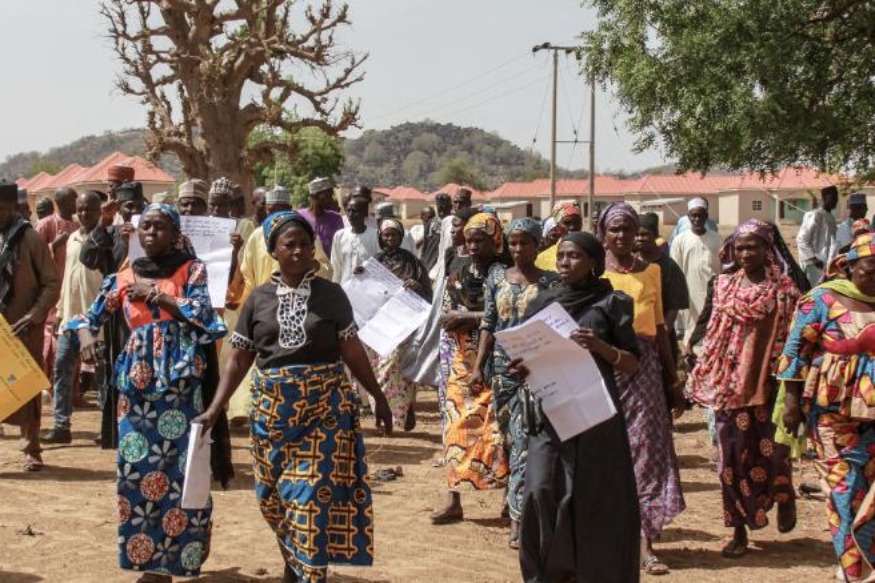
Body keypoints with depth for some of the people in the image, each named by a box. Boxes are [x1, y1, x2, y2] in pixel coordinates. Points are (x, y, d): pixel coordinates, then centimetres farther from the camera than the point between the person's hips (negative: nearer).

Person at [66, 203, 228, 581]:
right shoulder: (123, 278, 11)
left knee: (180, 467, -4)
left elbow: (202, 313, -9)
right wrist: (85, 336, -10)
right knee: (137, 466, 1)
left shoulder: (191, 269, 4)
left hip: (180, 380, -3)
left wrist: (155, 294, -7)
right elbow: (90, 317, 12)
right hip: (137, 380, 3)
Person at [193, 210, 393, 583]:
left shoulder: (331, 294, 0)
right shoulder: (258, 299, 4)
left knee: (313, 496, -5)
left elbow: (352, 351, 3)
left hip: (324, 406, -2)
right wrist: (215, 409, -1)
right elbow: (239, 359, 5)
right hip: (272, 408, 2)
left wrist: (378, 396, 2)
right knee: (274, 496, 11)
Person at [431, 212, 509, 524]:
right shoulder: (458, 275, 8)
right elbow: (447, 319, 2)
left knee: (498, 427, -5)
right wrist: (483, 317, -12)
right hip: (464, 362, 4)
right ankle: (453, 500, 10)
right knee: (459, 427, 5)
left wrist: (467, 316, -12)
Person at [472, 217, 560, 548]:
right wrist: (479, 366, 2)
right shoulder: (497, 278, 10)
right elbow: (488, 324, 10)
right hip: (502, 366, 4)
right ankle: (523, 504, 20)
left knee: (524, 440, -10)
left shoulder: (550, 282, 2)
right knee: (511, 438, 8)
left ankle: (517, 518, -10)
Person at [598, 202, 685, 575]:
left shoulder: (650, 271, 12)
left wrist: (673, 379, 14)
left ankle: (644, 541, -1)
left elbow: (659, 327, 16)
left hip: (644, 366, 2)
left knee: (645, 448, -2)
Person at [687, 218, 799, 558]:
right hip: (730, 382, 2)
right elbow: (707, 326, 10)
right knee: (733, 454, 4)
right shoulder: (722, 285, 5)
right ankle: (739, 530, 15)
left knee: (772, 450, 0)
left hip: (768, 383, -2)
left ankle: (784, 496, 35)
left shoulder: (784, 290, -3)